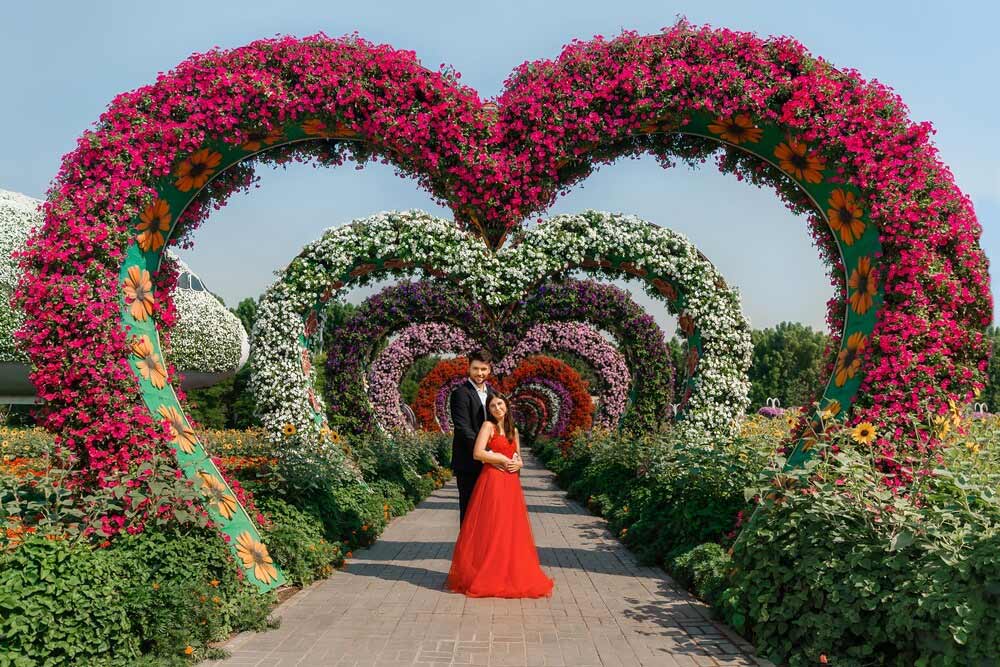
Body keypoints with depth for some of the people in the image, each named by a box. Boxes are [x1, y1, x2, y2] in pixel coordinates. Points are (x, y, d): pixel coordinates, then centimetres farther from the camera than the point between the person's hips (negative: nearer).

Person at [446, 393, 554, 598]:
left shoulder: (513, 430, 18)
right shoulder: (488, 426, -2)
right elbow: (478, 453, -14)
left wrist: (518, 463, 1)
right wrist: (503, 460, -9)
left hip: (511, 484, 6)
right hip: (492, 482, -6)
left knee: (511, 530, 5)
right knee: (490, 529, -5)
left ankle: (509, 574, 13)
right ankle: (486, 575, 2)